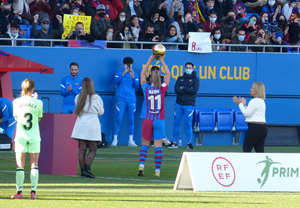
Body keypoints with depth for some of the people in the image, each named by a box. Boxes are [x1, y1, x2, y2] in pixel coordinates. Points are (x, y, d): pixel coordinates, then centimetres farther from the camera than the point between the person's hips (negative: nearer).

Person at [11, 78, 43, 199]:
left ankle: (19, 191, 2)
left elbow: (16, 117, 6)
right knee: (34, 164, 5)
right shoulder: (38, 103, -7)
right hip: (34, 137, 0)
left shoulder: (17, 102, -5)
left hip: (20, 137, 0)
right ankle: (33, 191, 0)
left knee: (20, 165, 4)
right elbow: (39, 118, 7)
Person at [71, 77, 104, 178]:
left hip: (81, 124, 3)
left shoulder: (78, 97, 2)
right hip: (92, 124, -3)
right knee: (92, 150, 3)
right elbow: (101, 112, 2)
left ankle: (82, 171, 2)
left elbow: (77, 110, 12)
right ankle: (87, 169, -14)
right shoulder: (96, 98, -7)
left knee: (82, 149, 5)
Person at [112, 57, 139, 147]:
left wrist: (133, 77, -9)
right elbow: (116, 82, -8)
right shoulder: (119, 73, 8)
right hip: (121, 99, -2)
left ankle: (131, 140, 5)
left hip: (132, 100, 2)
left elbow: (137, 87, 4)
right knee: (118, 119, -8)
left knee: (131, 120, 1)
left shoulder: (135, 74, 13)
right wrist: (123, 74, -16)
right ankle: (115, 139, -4)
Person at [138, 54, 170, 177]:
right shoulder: (162, 89, -7)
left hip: (147, 121, 0)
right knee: (158, 145, 0)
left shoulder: (146, 88, -6)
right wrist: (162, 61, 11)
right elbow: (168, 74, 8)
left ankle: (141, 165, -8)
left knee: (145, 144, 10)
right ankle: (157, 170, -2)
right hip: (159, 121, 0)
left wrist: (150, 60, 11)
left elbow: (142, 74, 10)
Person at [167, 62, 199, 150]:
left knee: (188, 124, -6)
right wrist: (188, 90, -8)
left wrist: (183, 88, -7)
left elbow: (194, 91, -11)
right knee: (176, 123, 5)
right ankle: (174, 142, 12)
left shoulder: (195, 79, 4)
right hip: (179, 104, 3)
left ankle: (189, 143, 1)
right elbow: (176, 90, -1)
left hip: (189, 105, -3)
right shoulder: (180, 79, 13)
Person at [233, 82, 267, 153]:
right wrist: (243, 104, 20)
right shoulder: (261, 101, 19)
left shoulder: (254, 101, -13)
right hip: (263, 127, 9)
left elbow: (247, 113, -14)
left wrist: (240, 104, -5)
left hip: (255, 127, -9)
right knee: (260, 150, 6)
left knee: (246, 148, -2)